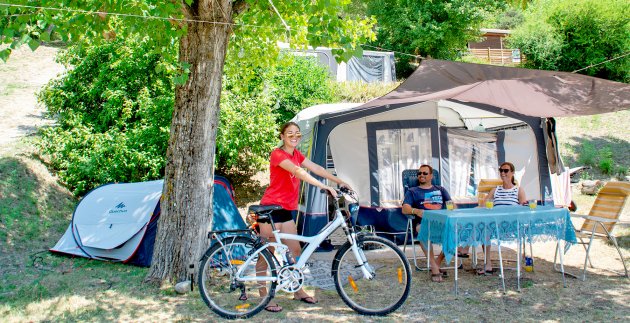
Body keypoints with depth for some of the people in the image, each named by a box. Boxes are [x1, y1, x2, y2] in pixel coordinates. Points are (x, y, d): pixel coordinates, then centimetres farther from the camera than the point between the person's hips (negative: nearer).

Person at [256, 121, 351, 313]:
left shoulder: (296, 154, 12)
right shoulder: (278, 154, -14)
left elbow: (316, 169, 6)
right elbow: (298, 172, -28)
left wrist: (340, 182, -3)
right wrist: (325, 187, -35)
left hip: (286, 209, 8)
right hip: (270, 208, -8)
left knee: (295, 251, 11)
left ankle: (298, 291, 23)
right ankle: (264, 297, 6)